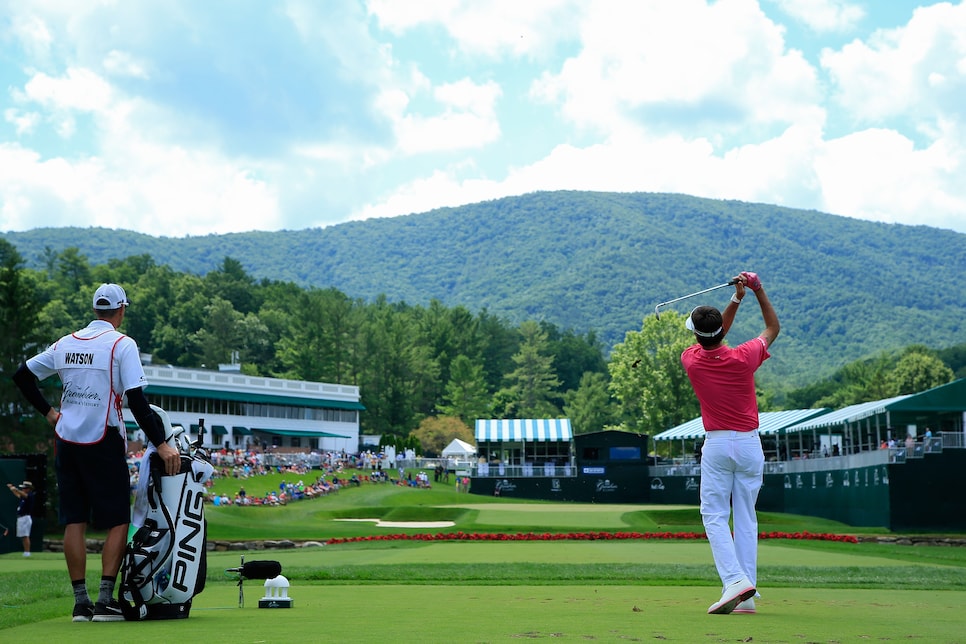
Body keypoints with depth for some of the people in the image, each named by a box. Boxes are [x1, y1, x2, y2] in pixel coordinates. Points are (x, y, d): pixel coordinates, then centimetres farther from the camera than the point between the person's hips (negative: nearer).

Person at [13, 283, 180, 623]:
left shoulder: (66, 343, 9)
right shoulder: (122, 344, -8)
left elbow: (22, 375, 14)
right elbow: (137, 401, -16)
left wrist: (48, 412, 17)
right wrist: (161, 444, -15)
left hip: (66, 442, 5)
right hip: (103, 444, -5)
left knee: (74, 521, 8)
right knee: (118, 521, 2)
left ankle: (80, 602, 8)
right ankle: (105, 601, -5)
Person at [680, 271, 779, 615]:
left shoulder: (691, 360, -7)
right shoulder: (743, 358, -9)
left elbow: (712, 339, 15)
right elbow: (773, 328, 9)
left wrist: (735, 299, 9)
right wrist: (758, 290, 9)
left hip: (716, 445, -1)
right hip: (749, 444, 1)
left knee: (715, 516, 1)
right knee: (746, 518, 6)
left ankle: (735, 580, -19)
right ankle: (747, 595, 4)